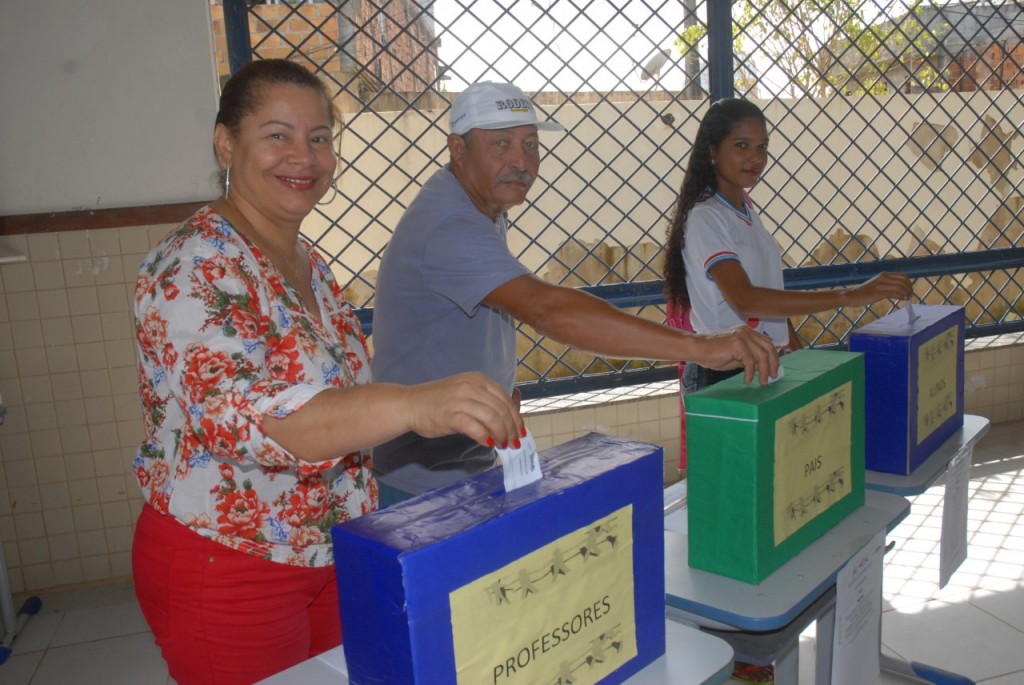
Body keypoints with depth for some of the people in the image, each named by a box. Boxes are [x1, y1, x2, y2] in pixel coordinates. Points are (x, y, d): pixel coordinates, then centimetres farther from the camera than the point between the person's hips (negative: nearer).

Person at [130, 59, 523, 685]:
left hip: (331, 556, 7)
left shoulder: (310, 265, 5)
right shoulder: (192, 270, -20)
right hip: (224, 569, -7)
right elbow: (239, 413, -36)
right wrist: (415, 405, -49)